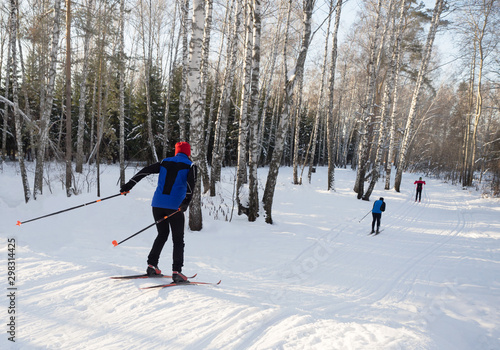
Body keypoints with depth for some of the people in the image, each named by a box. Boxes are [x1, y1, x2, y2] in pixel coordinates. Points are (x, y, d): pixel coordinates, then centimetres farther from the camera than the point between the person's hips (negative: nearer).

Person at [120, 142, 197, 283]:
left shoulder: (164, 162, 16)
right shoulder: (190, 165, 6)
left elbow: (145, 171, 9)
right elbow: (190, 181, -13)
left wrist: (129, 185, 11)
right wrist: (186, 201, -17)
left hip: (158, 204, 4)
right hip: (174, 206, -4)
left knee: (162, 235, 22)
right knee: (178, 240, 5)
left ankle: (151, 265, 18)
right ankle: (176, 271, -5)